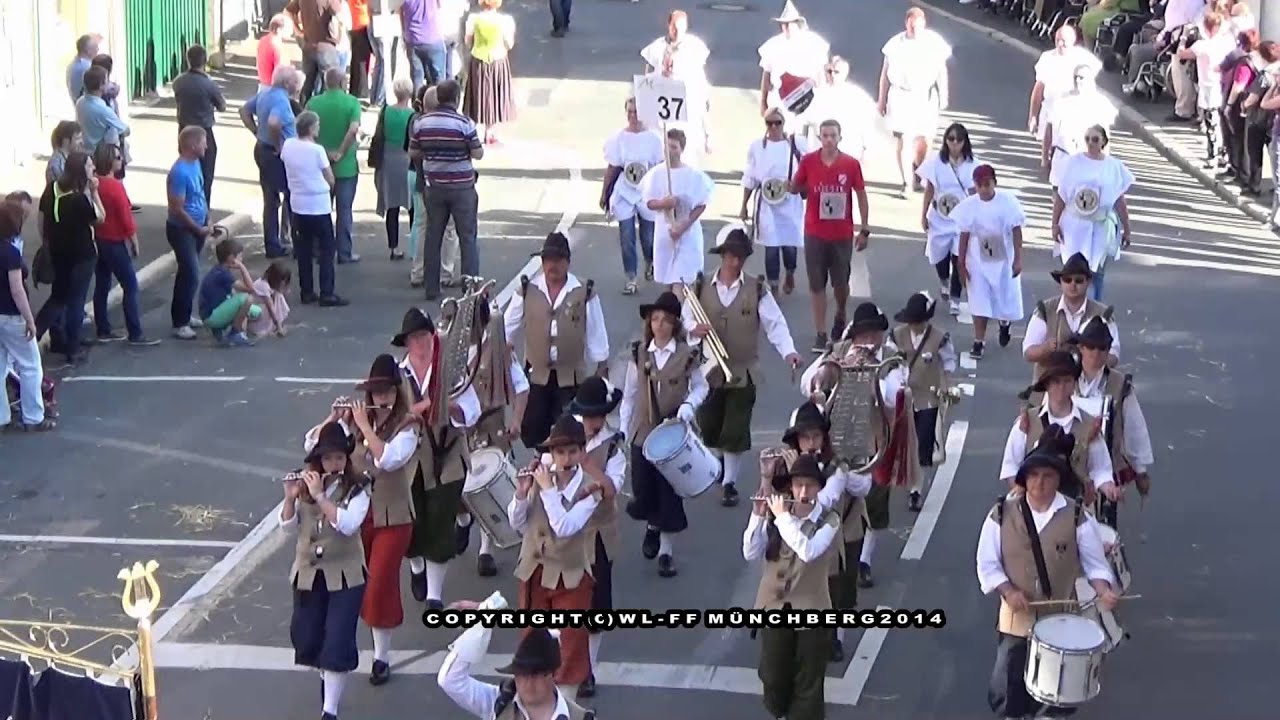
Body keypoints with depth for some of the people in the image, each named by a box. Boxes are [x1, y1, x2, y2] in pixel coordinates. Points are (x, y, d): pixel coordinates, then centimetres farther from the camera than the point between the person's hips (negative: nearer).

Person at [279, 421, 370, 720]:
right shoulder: (306, 483, -1)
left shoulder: (358, 488, -11)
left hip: (345, 575, -4)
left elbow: (348, 524, -26)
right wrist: (291, 497, -18)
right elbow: (288, 524, -1)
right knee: (306, 638, 14)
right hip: (308, 573, 4)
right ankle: (328, 676, 45)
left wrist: (319, 495, -26)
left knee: (338, 643, -7)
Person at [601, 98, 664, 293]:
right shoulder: (618, 138, -2)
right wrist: (604, 194, 6)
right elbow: (612, 168, 3)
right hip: (624, 194, 0)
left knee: (648, 237, 10)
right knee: (626, 239, -1)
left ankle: (649, 263, 41)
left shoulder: (653, 138, -5)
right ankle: (631, 279, 7)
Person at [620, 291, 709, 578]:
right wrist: (623, 430, 4)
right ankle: (652, 527, 36)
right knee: (643, 490, 2)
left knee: (669, 491, 1)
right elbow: (629, 394, 6)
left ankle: (666, 551, 13)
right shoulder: (639, 354, 1)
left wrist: (689, 405, -17)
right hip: (643, 432, 2)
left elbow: (701, 387, 3)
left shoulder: (687, 354, -6)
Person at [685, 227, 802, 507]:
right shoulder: (701, 288, -2)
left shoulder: (756, 290, -6)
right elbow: (685, 318, 3)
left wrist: (788, 352, -26)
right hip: (710, 369, 2)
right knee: (708, 426, 12)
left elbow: (775, 323, -10)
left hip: (743, 372, -2)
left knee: (735, 431, 1)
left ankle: (729, 482, 15)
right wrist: (694, 329, -21)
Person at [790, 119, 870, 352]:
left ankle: (840, 317, 40)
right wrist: (801, 188, -15)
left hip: (842, 234, 0)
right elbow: (795, 189, 8)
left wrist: (865, 230, 0)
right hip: (815, 234, 0)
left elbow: (861, 196, 2)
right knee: (817, 284, 3)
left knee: (841, 283, 11)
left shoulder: (851, 164, -6)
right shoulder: (808, 161, -5)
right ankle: (821, 334, 10)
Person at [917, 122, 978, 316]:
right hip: (939, 219, 1)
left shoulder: (971, 164, -8)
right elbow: (929, 190, 0)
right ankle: (944, 282, 47)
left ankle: (954, 300, 3)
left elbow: (974, 193, -4)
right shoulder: (936, 162, -7)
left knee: (959, 260, -7)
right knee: (939, 256, 14)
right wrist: (923, 216, 1)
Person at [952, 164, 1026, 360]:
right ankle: (979, 342, 7)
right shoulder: (969, 205, -9)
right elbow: (964, 235, -2)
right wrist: (961, 263, -1)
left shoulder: (1008, 201, -13)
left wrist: (1018, 259, -12)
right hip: (978, 261, 1)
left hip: (1004, 259, -1)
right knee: (979, 302, 0)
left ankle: (1004, 324, 43)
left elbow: (1016, 231, -9)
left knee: (1006, 297, 11)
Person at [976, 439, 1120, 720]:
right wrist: (1008, 592, -19)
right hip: (1016, 618, 0)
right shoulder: (1002, 515, -8)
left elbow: (1094, 562, -3)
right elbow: (987, 564, -4)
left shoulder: (1077, 517, -9)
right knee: (1008, 688, 3)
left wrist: (1103, 591, -22)